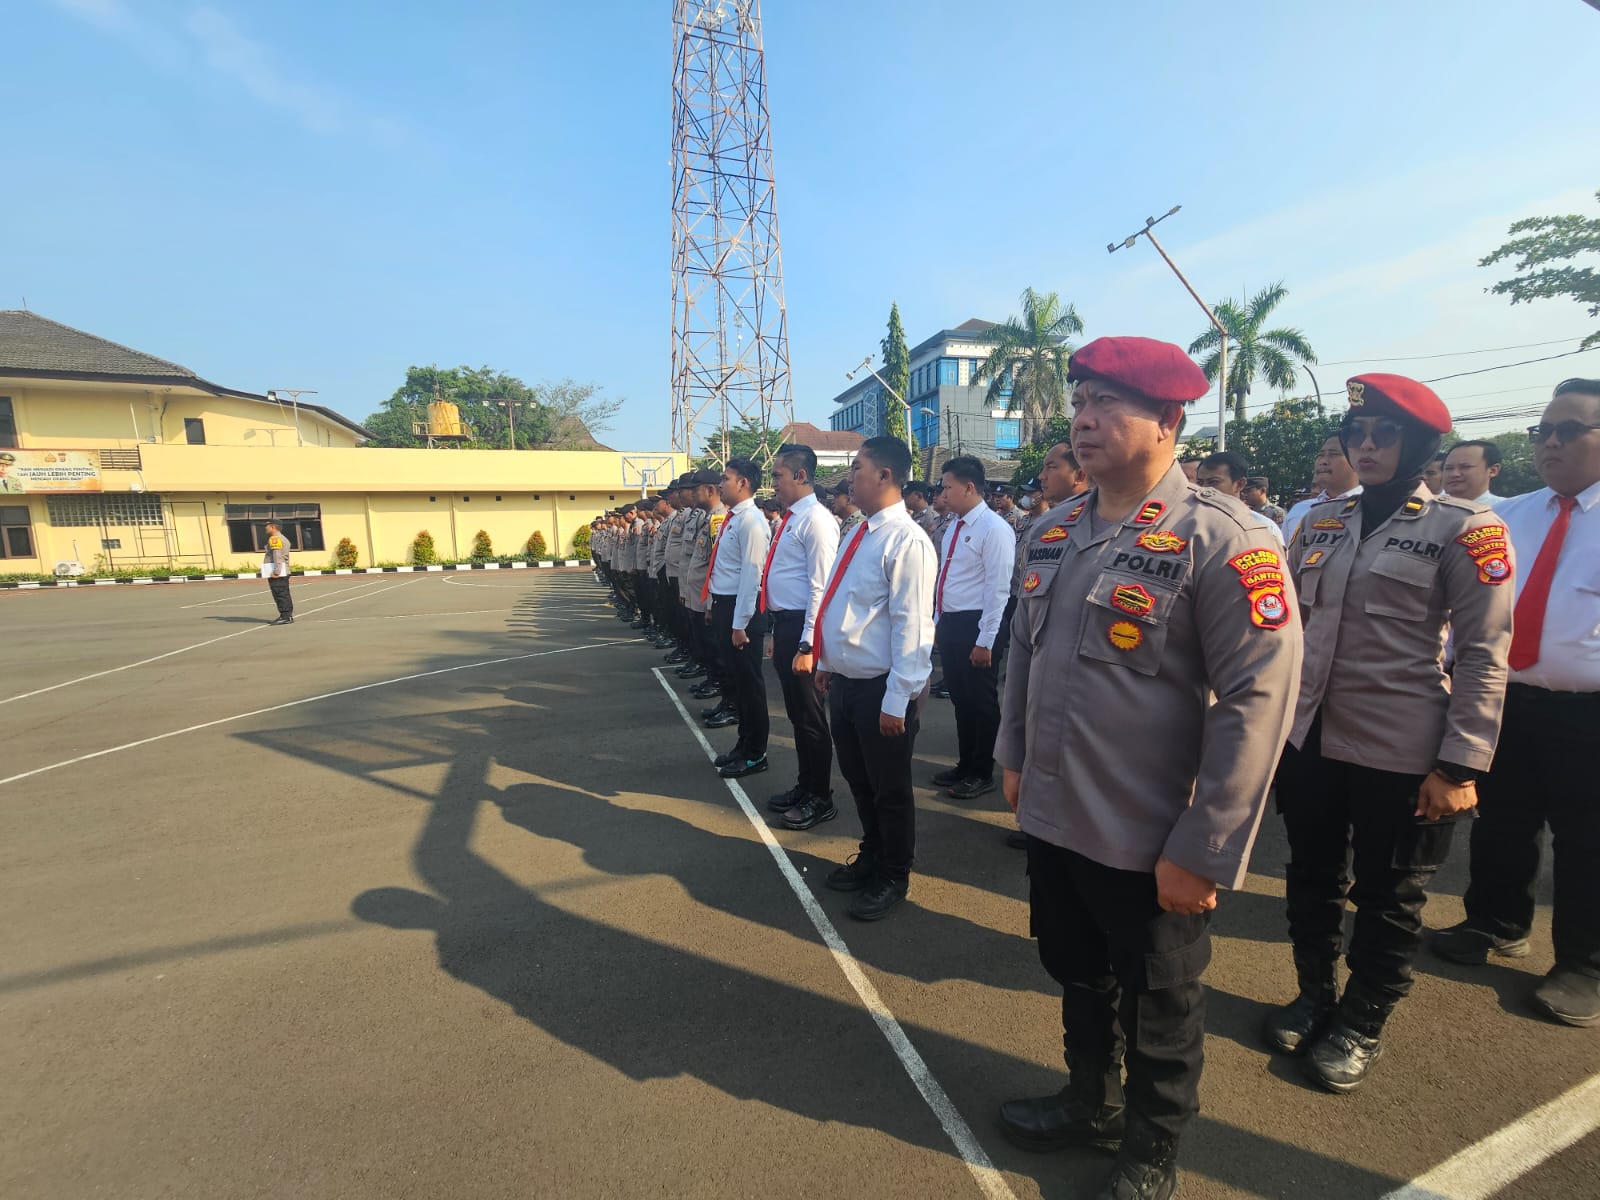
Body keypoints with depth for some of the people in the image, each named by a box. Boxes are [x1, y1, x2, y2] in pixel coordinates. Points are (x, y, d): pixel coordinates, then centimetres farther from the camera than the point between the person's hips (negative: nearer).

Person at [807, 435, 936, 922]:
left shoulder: (906, 541, -19)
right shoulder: (857, 534, 9)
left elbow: (911, 626, -21)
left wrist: (896, 700, -21)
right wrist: (825, 662, 17)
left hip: (879, 689, -8)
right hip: (843, 680, 9)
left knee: (889, 789, 11)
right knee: (858, 781, 24)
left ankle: (893, 878, 33)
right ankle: (871, 857, 46)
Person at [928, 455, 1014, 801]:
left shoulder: (994, 528, -13)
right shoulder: (955, 527, 13)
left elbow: (999, 588, -17)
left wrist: (985, 640, -18)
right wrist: (937, 622, 18)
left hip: (975, 626, -8)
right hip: (949, 623, 8)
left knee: (981, 701, 5)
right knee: (960, 698, 17)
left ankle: (982, 774, 20)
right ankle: (965, 765, 32)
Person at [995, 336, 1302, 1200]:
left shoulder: (1222, 540, -16)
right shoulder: (1051, 532, 3)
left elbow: (1258, 699, -19)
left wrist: (1202, 852, -17)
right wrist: (1014, 757, 13)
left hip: (1149, 844, -5)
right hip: (1052, 820, 6)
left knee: (1157, 1010, 19)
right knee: (1077, 977, 26)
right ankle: (1089, 1103, 53)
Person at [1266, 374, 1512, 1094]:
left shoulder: (1463, 527, -6)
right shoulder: (1319, 522, 6)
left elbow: (1484, 653, -9)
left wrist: (1461, 765, -14)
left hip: (1401, 754, -4)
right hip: (1307, 739, 4)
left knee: (1388, 899, 14)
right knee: (1312, 880, 18)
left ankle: (1362, 1026, 34)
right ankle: (1314, 998, 39)